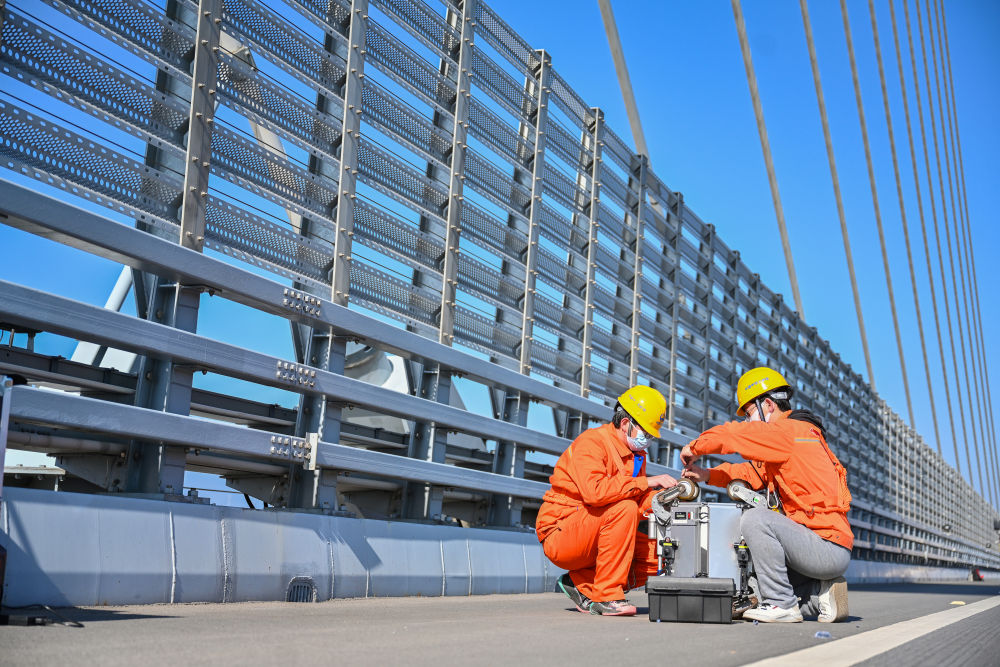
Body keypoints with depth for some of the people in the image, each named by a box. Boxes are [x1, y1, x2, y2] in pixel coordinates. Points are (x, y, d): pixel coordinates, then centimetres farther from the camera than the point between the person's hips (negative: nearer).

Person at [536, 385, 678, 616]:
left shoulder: (636, 454, 13)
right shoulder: (592, 442, -15)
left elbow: (640, 502, 7)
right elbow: (594, 491, -33)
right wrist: (646, 481, -27)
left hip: (594, 538, 9)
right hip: (560, 533, -8)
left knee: (657, 554, -8)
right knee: (623, 508, -31)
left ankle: (581, 583, 1)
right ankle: (608, 596, -23)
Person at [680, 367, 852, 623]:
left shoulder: (790, 430, -14)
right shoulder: (793, 437, 18)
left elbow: (732, 435, -18)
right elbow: (755, 473, 19)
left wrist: (693, 448, 0)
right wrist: (707, 475, 7)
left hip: (829, 550, -10)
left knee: (756, 519, -25)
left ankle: (781, 605, -17)